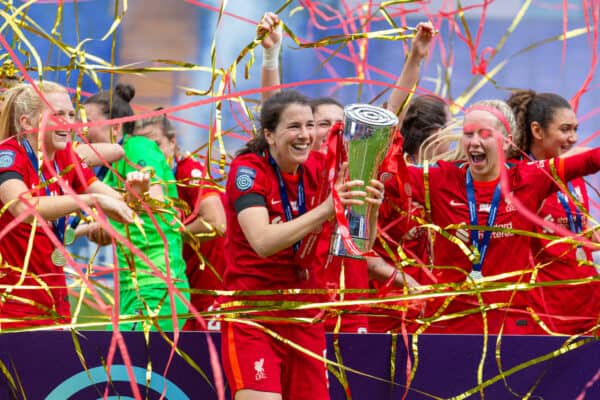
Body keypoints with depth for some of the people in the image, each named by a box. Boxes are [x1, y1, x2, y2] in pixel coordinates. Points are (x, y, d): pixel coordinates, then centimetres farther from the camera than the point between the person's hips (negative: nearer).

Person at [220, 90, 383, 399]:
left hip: (303, 316, 5)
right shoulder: (247, 170, -11)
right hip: (251, 315, -5)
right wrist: (326, 208, -34)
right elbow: (262, 242, -26)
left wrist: (370, 207, -19)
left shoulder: (318, 169, 3)